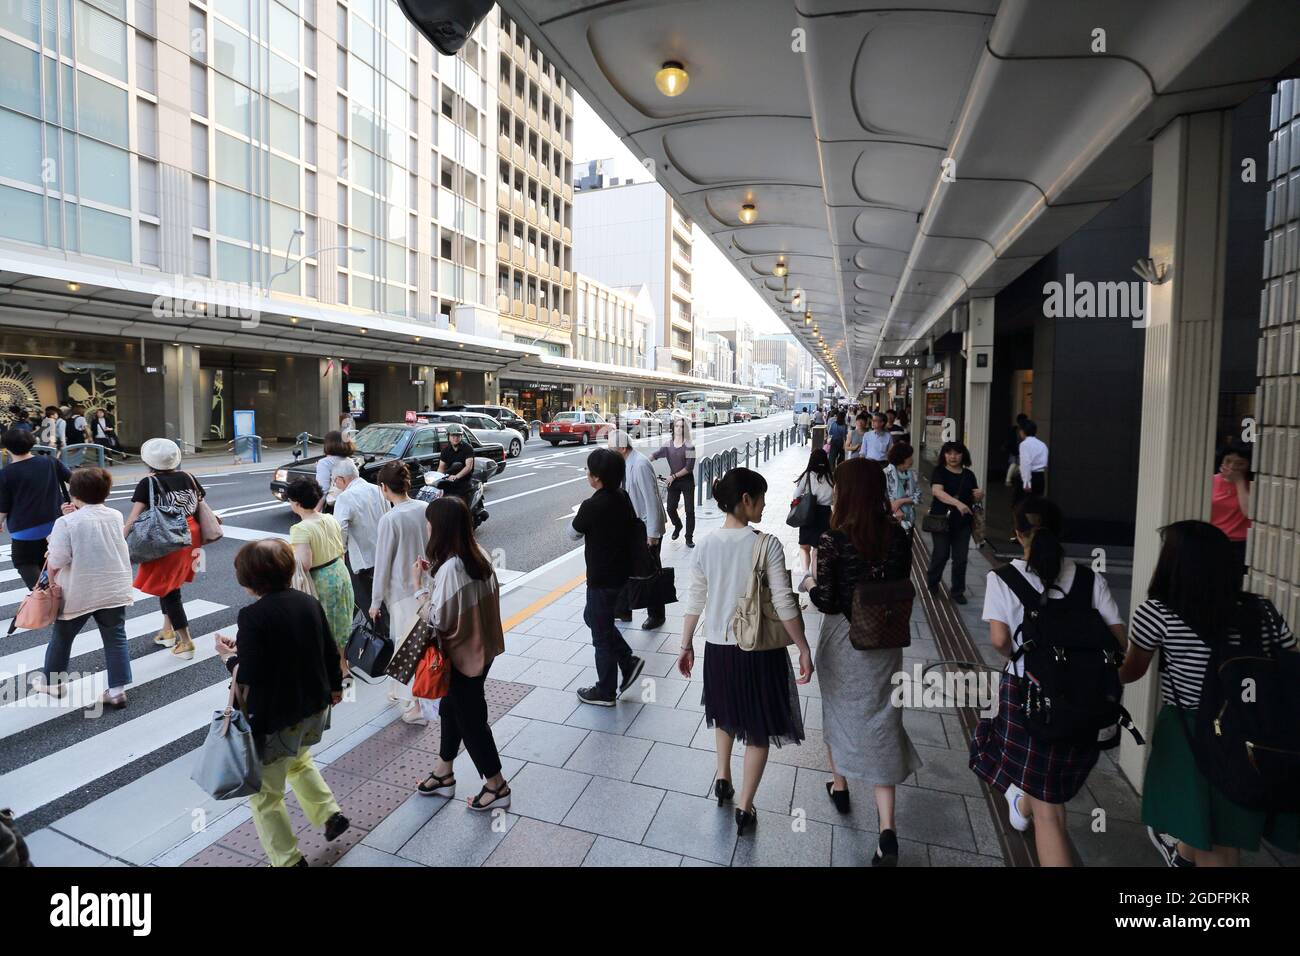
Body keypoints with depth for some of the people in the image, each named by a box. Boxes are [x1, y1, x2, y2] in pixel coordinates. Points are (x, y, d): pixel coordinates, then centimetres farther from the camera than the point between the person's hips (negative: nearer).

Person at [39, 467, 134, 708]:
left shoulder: (67, 523, -15)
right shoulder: (116, 516, 0)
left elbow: (57, 561, -17)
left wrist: (51, 580, 2)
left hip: (78, 593, -3)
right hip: (114, 590, 3)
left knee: (62, 638, 20)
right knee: (115, 638, 7)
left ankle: (51, 682, 38)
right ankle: (117, 690, 5)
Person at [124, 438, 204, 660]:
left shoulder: (148, 483, -8)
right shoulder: (188, 477, 6)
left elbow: (134, 517, -16)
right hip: (190, 536, 6)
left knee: (167, 588, 5)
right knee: (168, 582, 23)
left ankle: (186, 642, 4)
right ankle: (168, 630, 31)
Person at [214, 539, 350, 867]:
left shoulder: (253, 616, -22)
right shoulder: (309, 602, -3)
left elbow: (249, 675, -21)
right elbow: (330, 652, 5)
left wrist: (228, 656, -2)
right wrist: (335, 686, 22)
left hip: (275, 718, -7)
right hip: (314, 707, 7)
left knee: (265, 794, 13)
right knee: (299, 760, 35)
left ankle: (289, 860, 23)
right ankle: (331, 815, 33)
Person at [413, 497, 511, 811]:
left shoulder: (450, 568, -28)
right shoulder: (478, 554, -3)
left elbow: (440, 619, -23)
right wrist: (435, 575, 4)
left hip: (462, 655, -8)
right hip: (482, 648, 8)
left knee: (470, 718, 9)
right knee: (451, 708, 24)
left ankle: (496, 786, 26)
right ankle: (443, 773, 43)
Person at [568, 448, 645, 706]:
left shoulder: (592, 506, -24)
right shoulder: (623, 498, -1)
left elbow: (573, 534, -7)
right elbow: (634, 529, 11)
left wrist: (579, 516, 11)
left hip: (601, 578, -8)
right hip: (620, 572, 8)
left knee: (602, 634, 7)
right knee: (593, 617, 25)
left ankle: (605, 692, 22)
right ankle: (628, 661, 25)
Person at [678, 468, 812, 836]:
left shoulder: (706, 545, -5)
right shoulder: (767, 544, -18)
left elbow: (694, 601, 1)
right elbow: (784, 603, -17)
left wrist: (686, 645, 11)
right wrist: (804, 649, -7)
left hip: (718, 646, 4)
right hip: (759, 649, -4)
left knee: (725, 712, 29)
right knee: (758, 728, 15)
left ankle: (722, 779, 43)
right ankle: (744, 808, 22)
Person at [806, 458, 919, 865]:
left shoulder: (834, 539, -20)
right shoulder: (898, 534, -6)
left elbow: (826, 602, -17)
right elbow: (901, 588, 3)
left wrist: (810, 583, 1)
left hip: (843, 640, -3)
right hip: (884, 641, 3)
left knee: (838, 710, 21)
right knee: (880, 723, 10)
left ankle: (839, 786, 42)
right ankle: (887, 828, 6)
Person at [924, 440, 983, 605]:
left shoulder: (968, 475, 8)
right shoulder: (939, 471, -6)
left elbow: (974, 499, 16)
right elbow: (937, 491, -23)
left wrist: (979, 495, -8)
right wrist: (958, 503, -37)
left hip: (962, 523, 4)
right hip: (942, 520, -4)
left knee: (960, 558, 4)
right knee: (941, 554, 1)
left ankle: (957, 591, 19)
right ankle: (932, 580, 29)